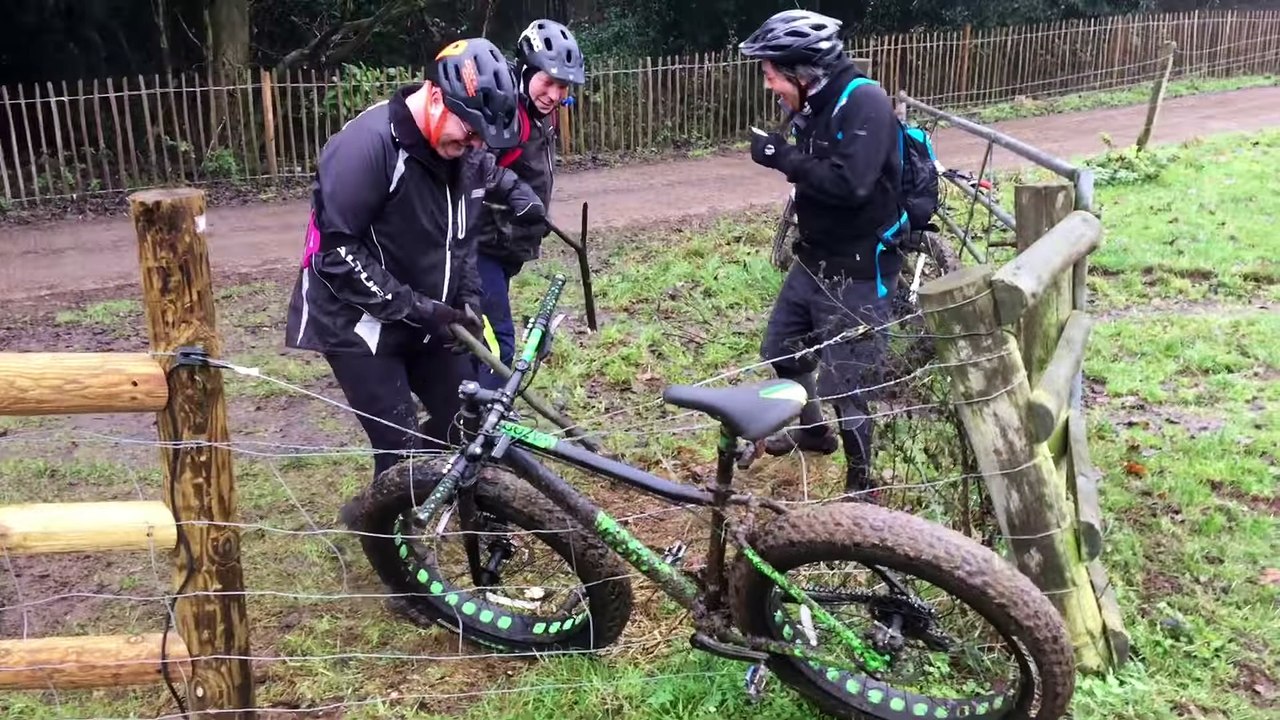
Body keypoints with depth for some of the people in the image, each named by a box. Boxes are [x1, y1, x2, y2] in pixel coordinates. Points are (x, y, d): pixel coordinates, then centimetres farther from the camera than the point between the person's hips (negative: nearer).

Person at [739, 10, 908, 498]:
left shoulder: (864, 102, -21)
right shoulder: (811, 107, 4)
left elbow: (850, 184, -33)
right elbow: (815, 177, 9)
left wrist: (783, 157, -25)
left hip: (857, 270, -9)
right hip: (813, 259, 9)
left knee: (846, 382, -1)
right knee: (782, 349, 22)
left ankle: (861, 486, 20)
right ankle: (813, 430, 48)